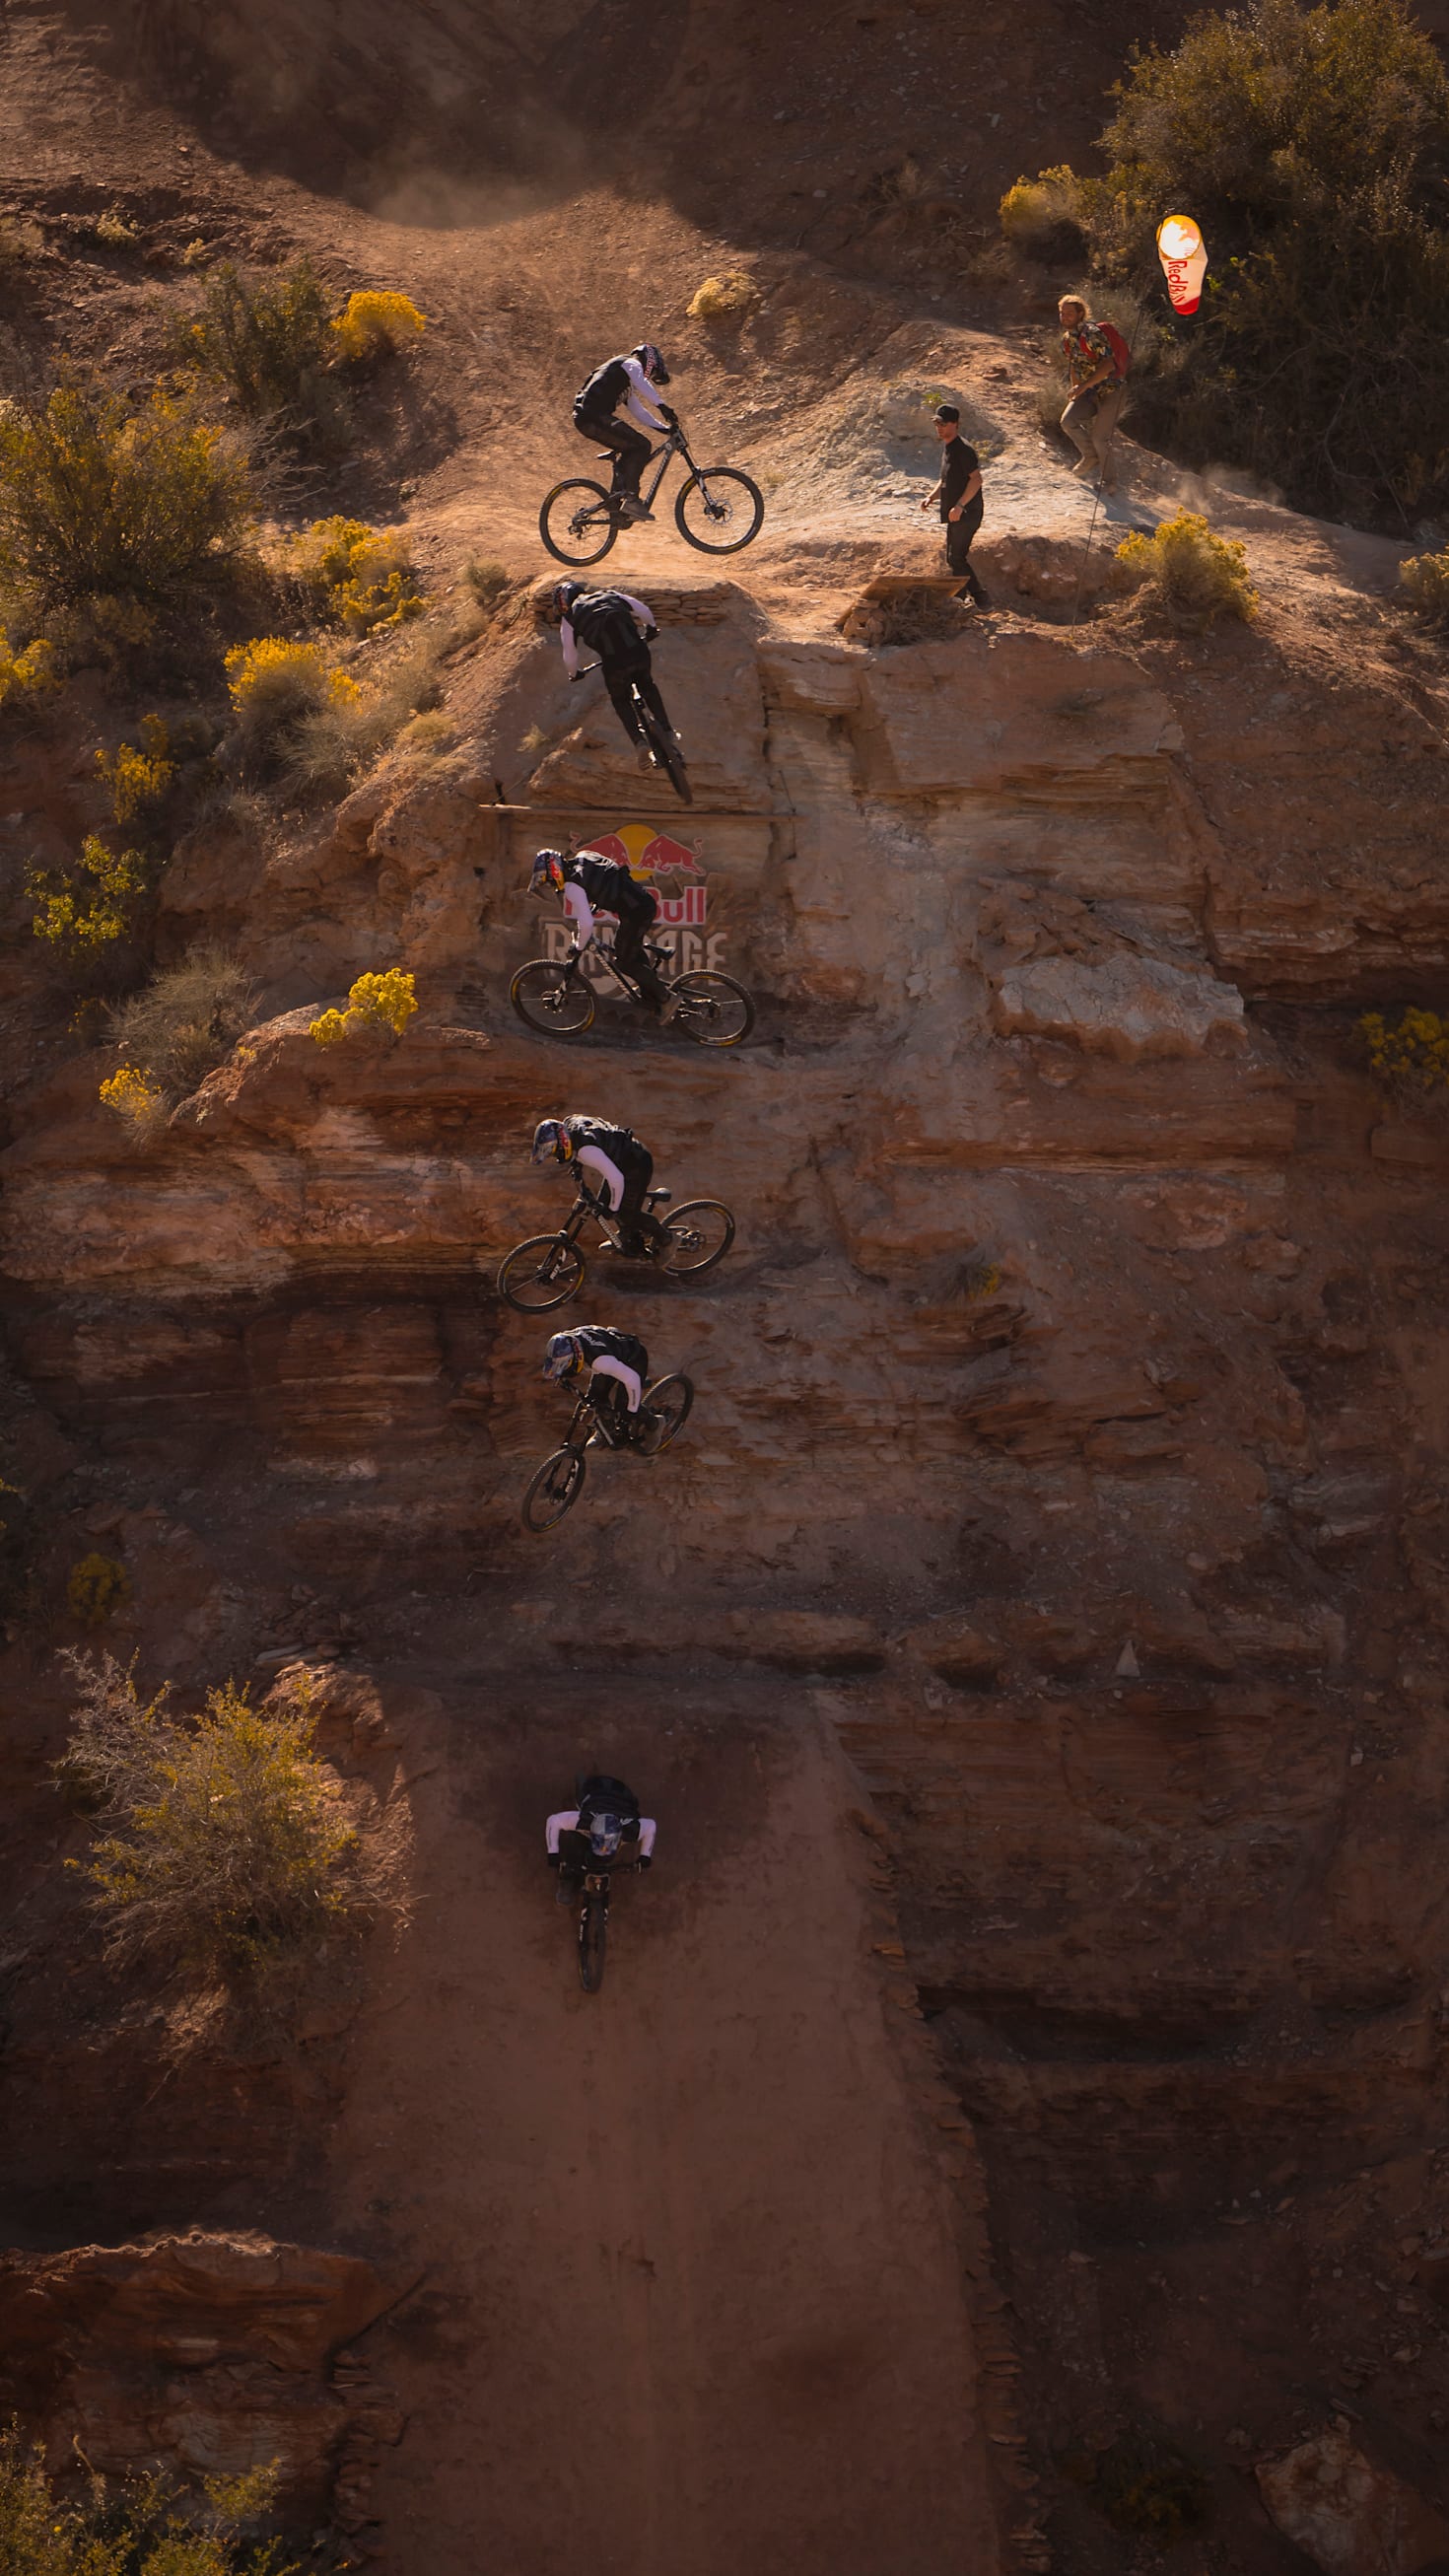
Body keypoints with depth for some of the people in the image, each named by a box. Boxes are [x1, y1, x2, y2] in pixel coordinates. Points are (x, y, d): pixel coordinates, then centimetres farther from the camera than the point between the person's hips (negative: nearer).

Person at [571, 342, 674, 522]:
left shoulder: (627, 385, 35)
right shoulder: (631, 364, 6)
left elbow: (638, 412, 34)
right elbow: (642, 384, -15)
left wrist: (664, 427, 25)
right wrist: (661, 406, -23)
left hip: (586, 419, 10)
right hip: (594, 417, -10)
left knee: (629, 451, 21)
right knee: (641, 446, -13)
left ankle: (616, 504, 18)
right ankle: (631, 500, -17)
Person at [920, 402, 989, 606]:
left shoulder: (963, 449, -15)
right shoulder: (946, 447, 15)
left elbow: (976, 479, -22)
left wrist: (959, 505, -27)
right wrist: (931, 497, 10)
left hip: (966, 513, -10)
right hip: (955, 515, 10)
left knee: (956, 558, -10)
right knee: (954, 558, 13)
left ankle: (959, 599, -5)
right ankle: (979, 598, 17)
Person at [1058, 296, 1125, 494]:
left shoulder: (1092, 334, -20)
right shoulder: (1067, 340, 6)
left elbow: (1108, 365, -28)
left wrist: (1084, 385, -30)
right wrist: (1075, 391, 18)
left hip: (1110, 390, -7)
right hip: (1089, 393, 7)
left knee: (1099, 437, -13)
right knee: (1068, 420, -15)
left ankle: (1109, 481, 4)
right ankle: (1090, 457, 6)